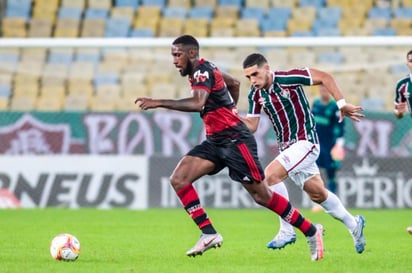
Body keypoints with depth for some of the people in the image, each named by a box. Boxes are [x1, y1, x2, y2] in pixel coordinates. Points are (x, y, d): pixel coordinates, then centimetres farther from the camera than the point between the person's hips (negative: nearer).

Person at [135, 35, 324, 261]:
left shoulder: (202, 72, -17)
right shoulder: (204, 70, 12)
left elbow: (197, 103, -36)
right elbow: (234, 83, 29)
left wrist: (159, 103, -36)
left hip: (235, 140, -9)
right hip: (215, 142, 9)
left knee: (262, 196, -4)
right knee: (178, 179, -8)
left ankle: (311, 231, 10)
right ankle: (209, 233, -8)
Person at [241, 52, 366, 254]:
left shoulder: (287, 79, -18)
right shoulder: (255, 94, 0)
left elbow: (325, 77, -12)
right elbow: (251, 125, 4)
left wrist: (342, 104, -14)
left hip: (305, 142, -7)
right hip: (287, 147, 7)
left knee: (270, 175, -24)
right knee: (318, 194, 16)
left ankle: (287, 231, -15)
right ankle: (354, 224, 36)